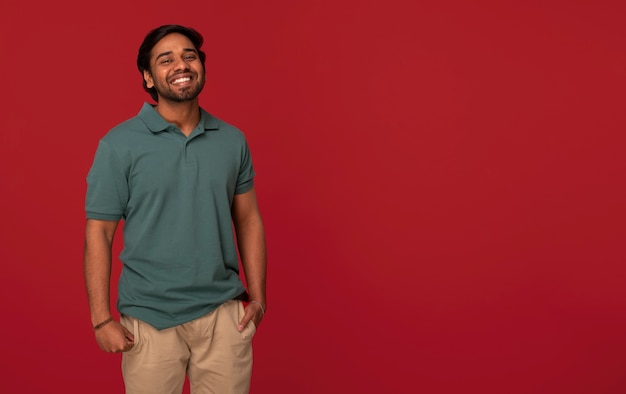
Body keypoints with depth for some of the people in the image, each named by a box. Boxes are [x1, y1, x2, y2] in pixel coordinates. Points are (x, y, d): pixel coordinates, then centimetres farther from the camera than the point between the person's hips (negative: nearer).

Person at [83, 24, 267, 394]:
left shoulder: (233, 140, 3)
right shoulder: (119, 144, -6)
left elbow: (248, 219, 8)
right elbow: (99, 232, -5)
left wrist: (257, 296, 4)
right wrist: (102, 319, -8)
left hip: (224, 314, 3)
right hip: (149, 318, -2)